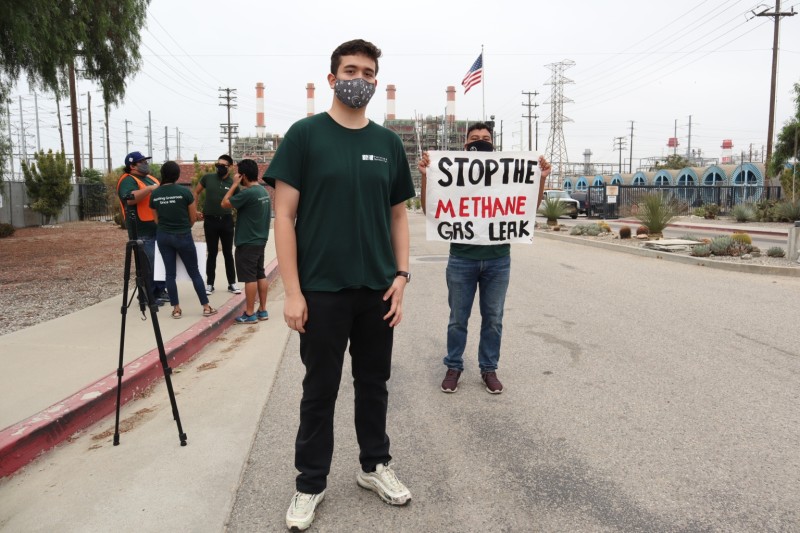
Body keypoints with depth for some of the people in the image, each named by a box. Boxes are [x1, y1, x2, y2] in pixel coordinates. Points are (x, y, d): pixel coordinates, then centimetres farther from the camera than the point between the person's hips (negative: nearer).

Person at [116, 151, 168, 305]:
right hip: (143, 230, -9)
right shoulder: (127, 180, -8)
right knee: (147, 265, -7)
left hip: (159, 228, 9)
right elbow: (130, 199, -27)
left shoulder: (150, 178, 19)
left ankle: (160, 291, 24)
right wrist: (150, 189, -27)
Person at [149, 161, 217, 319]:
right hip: (183, 237, -3)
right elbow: (193, 218, -3)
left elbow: (157, 219, 9)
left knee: (170, 273, 8)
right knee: (194, 272, 6)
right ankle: (206, 307, 10)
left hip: (163, 237, 3)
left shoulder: (154, 194, -1)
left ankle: (176, 309, 11)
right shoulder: (184, 191, -11)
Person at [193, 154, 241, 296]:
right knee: (212, 253, 7)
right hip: (210, 220, 0)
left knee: (228, 253, 8)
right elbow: (196, 193, 12)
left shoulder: (233, 183, -2)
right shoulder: (208, 178, -1)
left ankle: (232, 284, 17)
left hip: (227, 221, 0)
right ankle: (209, 284, 17)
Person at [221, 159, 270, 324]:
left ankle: (249, 314, 4)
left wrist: (235, 184, -6)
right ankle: (262, 310, 17)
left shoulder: (248, 193, -20)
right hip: (260, 240, 9)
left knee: (250, 278, -3)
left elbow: (224, 204, -12)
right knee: (260, 275, 12)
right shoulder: (264, 191, 8)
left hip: (247, 242, -9)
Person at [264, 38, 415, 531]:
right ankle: (311, 483, 26)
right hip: (323, 290, -3)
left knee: (374, 383, 15)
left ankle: (375, 465, 35)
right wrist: (292, 292, -12)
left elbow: (398, 215, 11)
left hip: (377, 290, 3)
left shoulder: (389, 143, 8)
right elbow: (285, 216, -7)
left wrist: (401, 277, 0)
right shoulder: (305, 135, -3)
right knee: (320, 389, 8)